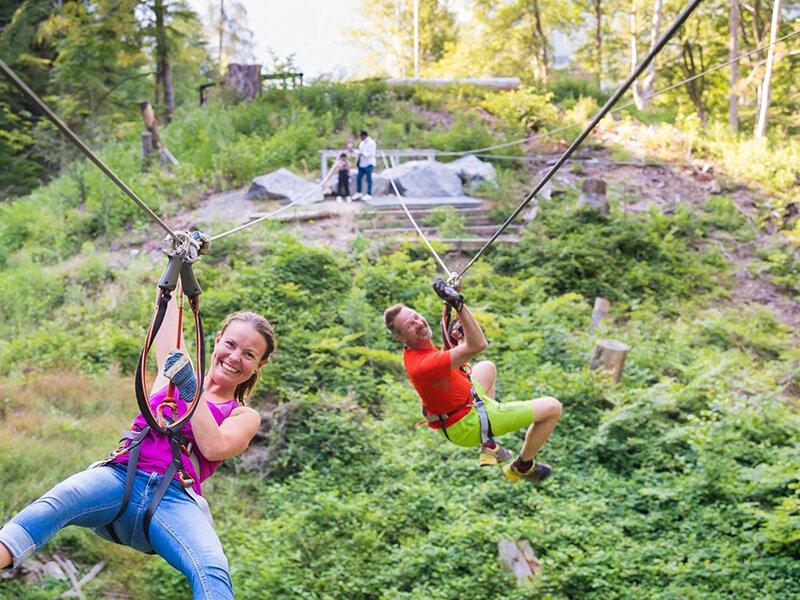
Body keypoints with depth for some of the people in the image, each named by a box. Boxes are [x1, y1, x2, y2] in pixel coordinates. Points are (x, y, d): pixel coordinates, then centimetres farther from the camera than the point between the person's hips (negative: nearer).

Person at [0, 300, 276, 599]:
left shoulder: (245, 416, 19)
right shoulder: (178, 369, 25)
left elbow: (213, 448, -2)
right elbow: (167, 306, 29)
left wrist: (192, 389, -5)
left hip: (175, 500, -2)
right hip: (122, 479, 2)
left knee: (212, 571, -35)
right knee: (60, 499, -34)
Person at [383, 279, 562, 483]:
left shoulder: (411, 351, -6)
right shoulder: (423, 365, -37)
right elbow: (478, 345, -42)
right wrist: (458, 304, -47)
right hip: (468, 425, -10)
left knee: (487, 367, 39)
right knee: (552, 407, -7)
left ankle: (489, 448, 30)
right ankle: (523, 466, 16)